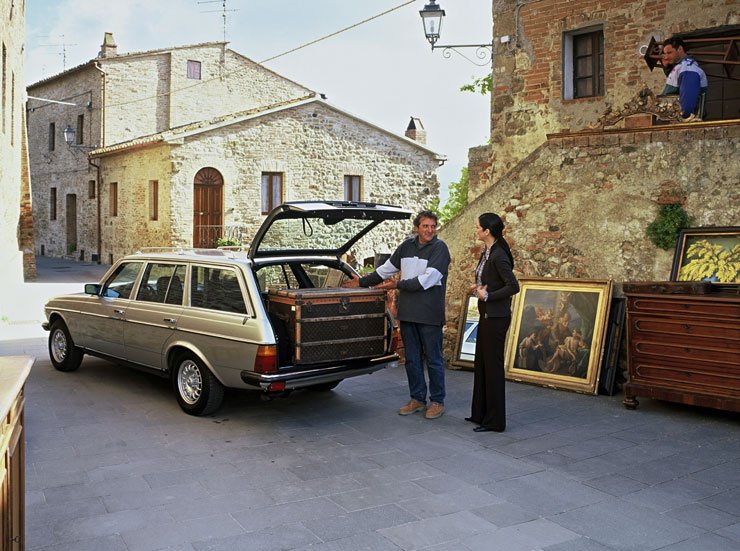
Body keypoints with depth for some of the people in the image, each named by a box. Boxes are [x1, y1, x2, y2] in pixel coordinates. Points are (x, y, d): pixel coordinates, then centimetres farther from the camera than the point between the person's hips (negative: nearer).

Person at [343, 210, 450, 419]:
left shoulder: (439, 248, -7)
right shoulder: (407, 246, 11)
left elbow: (428, 279, -18)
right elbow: (387, 268, 21)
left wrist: (399, 285, -15)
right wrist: (362, 282, 23)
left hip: (429, 315, -6)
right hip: (407, 312, 6)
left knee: (433, 359, 3)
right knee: (412, 359, 12)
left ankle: (437, 401, 14)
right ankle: (417, 399, 23)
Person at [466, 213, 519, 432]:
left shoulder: (499, 255, -18)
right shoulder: (486, 253, 11)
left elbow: (513, 286, -23)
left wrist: (487, 296, -18)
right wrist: (478, 288, 6)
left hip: (496, 317, -10)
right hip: (486, 315, 10)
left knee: (493, 365, -3)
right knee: (481, 363, 16)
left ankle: (495, 421, 7)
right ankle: (481, 413, 28)